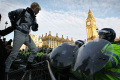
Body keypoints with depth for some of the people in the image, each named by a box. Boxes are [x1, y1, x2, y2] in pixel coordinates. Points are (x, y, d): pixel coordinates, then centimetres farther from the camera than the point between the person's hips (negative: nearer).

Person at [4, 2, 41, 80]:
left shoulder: (33, 18, 12)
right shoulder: (22, 11, -4)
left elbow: (34, 29, 10)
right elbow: (10, 14, 7)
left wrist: (36, 27, -11)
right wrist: (13, 22, -3)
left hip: (27, 35, 7)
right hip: (19, 34, -7)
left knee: (35, 50, 6)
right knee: (14, 54, -9)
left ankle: (28, 65, 21)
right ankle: (5, 72, 4)